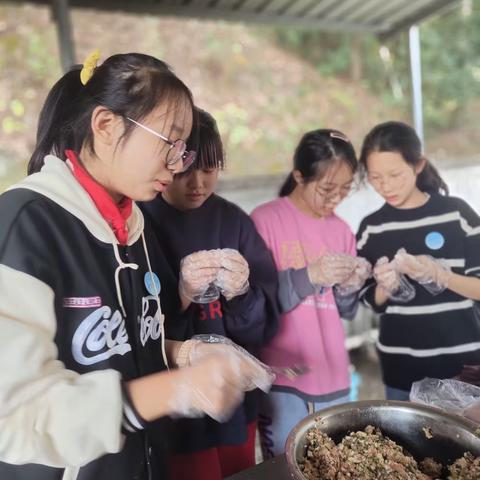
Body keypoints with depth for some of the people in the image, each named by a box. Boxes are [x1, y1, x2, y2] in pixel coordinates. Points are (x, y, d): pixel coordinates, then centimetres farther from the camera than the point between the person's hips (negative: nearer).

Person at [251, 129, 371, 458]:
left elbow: (344, 312, 10)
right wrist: (309, 275, -22)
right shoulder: (265, 220, -11)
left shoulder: (341, 230, 6)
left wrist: (350, 288, -11)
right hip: (283, 379, -5)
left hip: (333, 379, 5)